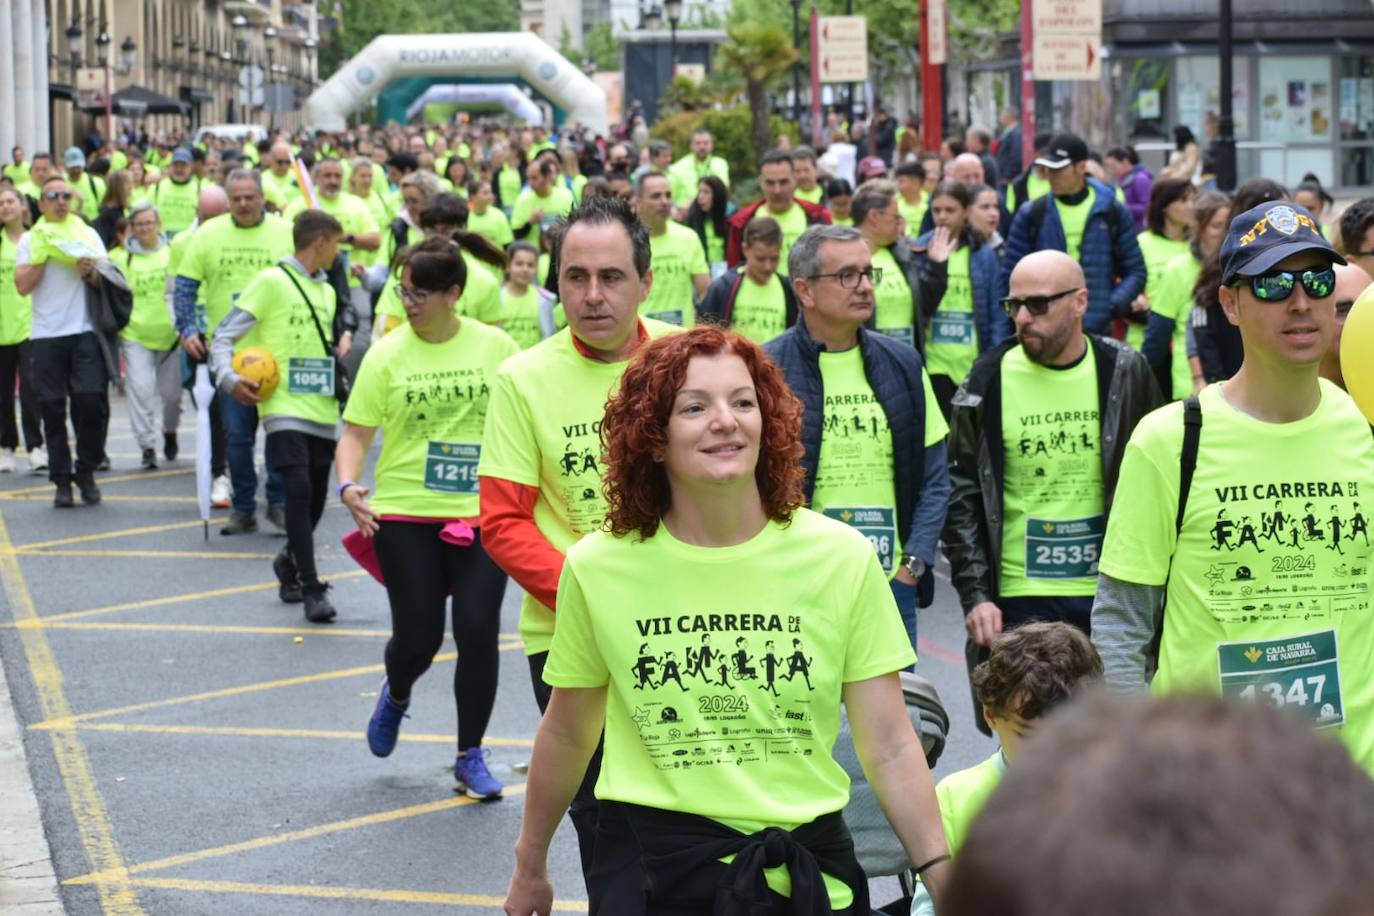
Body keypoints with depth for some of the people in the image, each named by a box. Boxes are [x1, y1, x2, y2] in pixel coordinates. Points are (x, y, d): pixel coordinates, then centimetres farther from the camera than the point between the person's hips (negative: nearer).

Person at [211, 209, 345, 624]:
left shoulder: (326, 291, 17)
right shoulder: (272, 282, -5)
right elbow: (224, 336, -7)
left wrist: (341, 354, 10)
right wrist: (229, 379, -21)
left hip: (322, 410, 7)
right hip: (284, 407, -7)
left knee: (315, 497, 10)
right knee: (299, 490, -16)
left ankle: (290, 561, 37)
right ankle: (312, 588, -12)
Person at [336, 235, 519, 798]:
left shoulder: (495, 347, 0)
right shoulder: (388, 355, -3)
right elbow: (356, 434, -2)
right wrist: (348, 485, -19)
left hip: (482, 516, 1)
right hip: (404, 517, -1)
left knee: (479, 634, -5)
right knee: (418, 638, 0)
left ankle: (471, 758, 12)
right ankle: (396, 695, 38)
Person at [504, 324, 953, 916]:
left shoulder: (842, 558, -6)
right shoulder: (598, 567, -5)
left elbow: (889, 750, -3)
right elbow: (566, 735, 9)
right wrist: (529, 868, 18)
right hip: (648, 867, -1)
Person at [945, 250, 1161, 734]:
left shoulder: (1125, 373, 2)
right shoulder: (989, 381, 0)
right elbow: (961, 497, 2)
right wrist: (974, 595, -7)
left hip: (1109, 596, 1)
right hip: (1019, 599, -1)